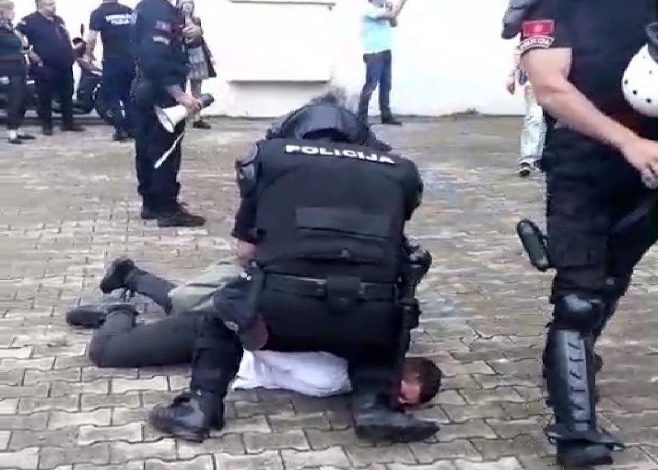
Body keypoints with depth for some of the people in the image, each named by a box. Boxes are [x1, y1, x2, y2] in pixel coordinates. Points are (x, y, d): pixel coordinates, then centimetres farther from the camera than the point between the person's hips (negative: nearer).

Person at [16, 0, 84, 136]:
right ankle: (46, 125, 11)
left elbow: (66, 39, 27)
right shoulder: (30, 21, -9)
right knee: (45, 97, 1)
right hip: (45, 67, -6)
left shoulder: (59, 20, 14)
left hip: (65, 65, 7)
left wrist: (72, 54, 17)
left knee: (67, 95, 11)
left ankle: (68, 123, 22)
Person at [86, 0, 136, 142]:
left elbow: (92, 38, -11)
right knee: (130, 95, 16)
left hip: (112, 61, -4)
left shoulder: (98, 13, -4)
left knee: (113, 96, 6)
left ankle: (121, 130, 0)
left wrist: (88, 55, 4)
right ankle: (132, 129, 15)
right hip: (131, 60, 4)